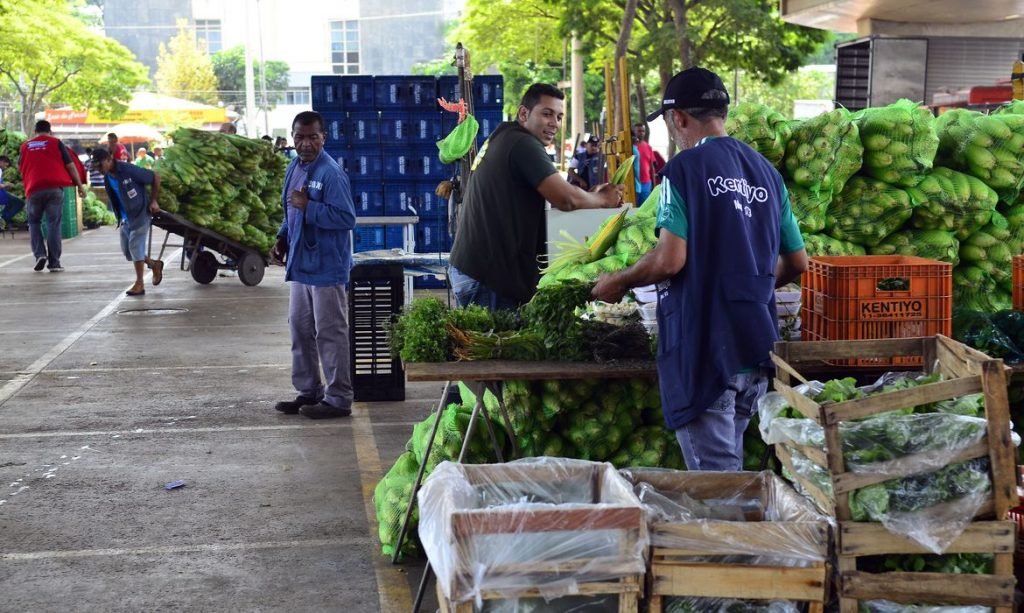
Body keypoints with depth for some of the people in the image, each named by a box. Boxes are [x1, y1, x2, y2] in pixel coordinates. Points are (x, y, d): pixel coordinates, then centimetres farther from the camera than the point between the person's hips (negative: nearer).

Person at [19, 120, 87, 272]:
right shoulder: (56, 143, 8)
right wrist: (80, 185, 10)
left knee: (34, 222, 17)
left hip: (34, 189, 2)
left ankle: (40, 254, -2)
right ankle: (54, 262, -1)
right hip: (55, 188, -1)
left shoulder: (25, 146, 15)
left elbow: (20, 167, 28)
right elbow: (70, 165, 4)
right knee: (54, 224, 1)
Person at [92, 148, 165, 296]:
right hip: (125, 218, 8)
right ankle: (154, 265, 31)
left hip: (140, 214, -8)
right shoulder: (107, 178, 3)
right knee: (127, 250, 8)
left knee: (135, 247, -8)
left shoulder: (129, 170, -21)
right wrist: (120, 218, 12)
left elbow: (155, 177, -13)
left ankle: (139, 284, 2)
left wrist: (153, 201, -9)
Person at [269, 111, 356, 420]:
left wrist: (308, 207, -24)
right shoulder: (294, 167, 10)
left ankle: (338, 398, 8)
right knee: (300, 330, 16)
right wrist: (282, 238, 9)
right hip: (300, 264, 9)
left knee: (330, 334, -1)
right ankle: (308, 392, 28)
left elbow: (347, 218, -22)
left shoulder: (332, 173, -17)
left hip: (326, 267, -9)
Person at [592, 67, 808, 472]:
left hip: (704, 349, -7)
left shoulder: (685, 168, -9)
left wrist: (618, 283, 0)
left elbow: (670, 260, -17)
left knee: (714, 474, -2)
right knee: (729, 462, 19)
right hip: (756, 347, 7)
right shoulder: (766, 172, 12)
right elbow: (797, 262, 16)